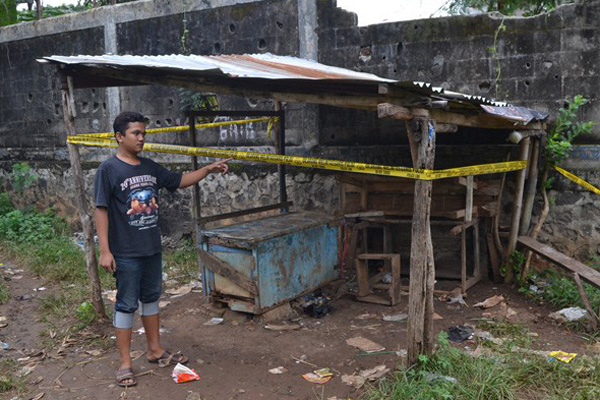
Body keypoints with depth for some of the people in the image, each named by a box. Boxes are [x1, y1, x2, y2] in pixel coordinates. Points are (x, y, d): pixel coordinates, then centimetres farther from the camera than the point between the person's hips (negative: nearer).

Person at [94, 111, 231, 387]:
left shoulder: (149, 167, 6)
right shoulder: (108, 170, -12)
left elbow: (179, 181, 15)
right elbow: (101, 210, -14)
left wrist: (208, 170, 3)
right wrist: (105, 251, -18)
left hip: (152, 249, 6)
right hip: (126, 253, -6)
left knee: (151, 298, 17)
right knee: (126, 304, 3)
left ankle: (155, 350, 32)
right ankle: (125, 363, 15)